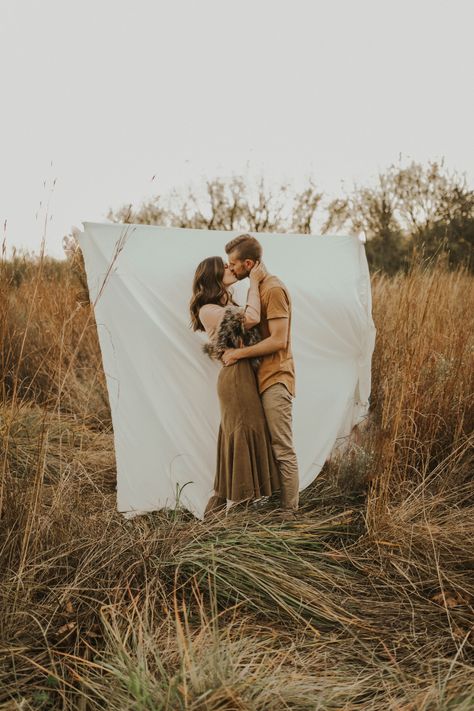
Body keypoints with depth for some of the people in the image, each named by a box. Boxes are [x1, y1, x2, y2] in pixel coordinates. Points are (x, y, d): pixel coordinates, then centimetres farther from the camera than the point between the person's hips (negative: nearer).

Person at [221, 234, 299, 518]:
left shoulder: (274, 289, -14)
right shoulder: (259, 287, 17)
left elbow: (278, 340, -20)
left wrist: (238, 353, -16)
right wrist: (230, 347, 8)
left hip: (275, 379, -10)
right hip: (264, 377, 10)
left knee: (283, 449, -5)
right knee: (269, 445, 12)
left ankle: (289, 512, 2)